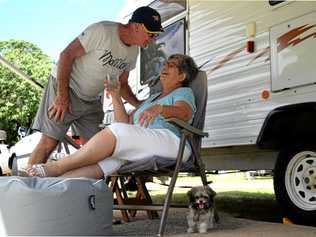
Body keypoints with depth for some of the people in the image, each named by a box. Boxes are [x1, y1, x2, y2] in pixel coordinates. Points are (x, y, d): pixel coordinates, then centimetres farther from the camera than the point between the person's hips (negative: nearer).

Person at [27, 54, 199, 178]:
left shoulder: (184, 92, 16)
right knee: (106, 158, -24)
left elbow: (185, 112, -11)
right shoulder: (152, 98, 35)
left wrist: (160, 108, -31)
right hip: (142, 152, 6)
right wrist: (116, 97, 8)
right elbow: (126, 122, 23)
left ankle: (55, 168, -28)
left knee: (116, 131, -29)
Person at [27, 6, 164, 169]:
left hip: (92, 100, 7)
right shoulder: (101, 31, -21)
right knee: (49, 141, -10)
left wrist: (140, 105, -5)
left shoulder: (134, 51, 3)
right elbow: (67, 55, -19)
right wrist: (62, 95, -21)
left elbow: (122, 85, 12)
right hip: (64, 87, -7)